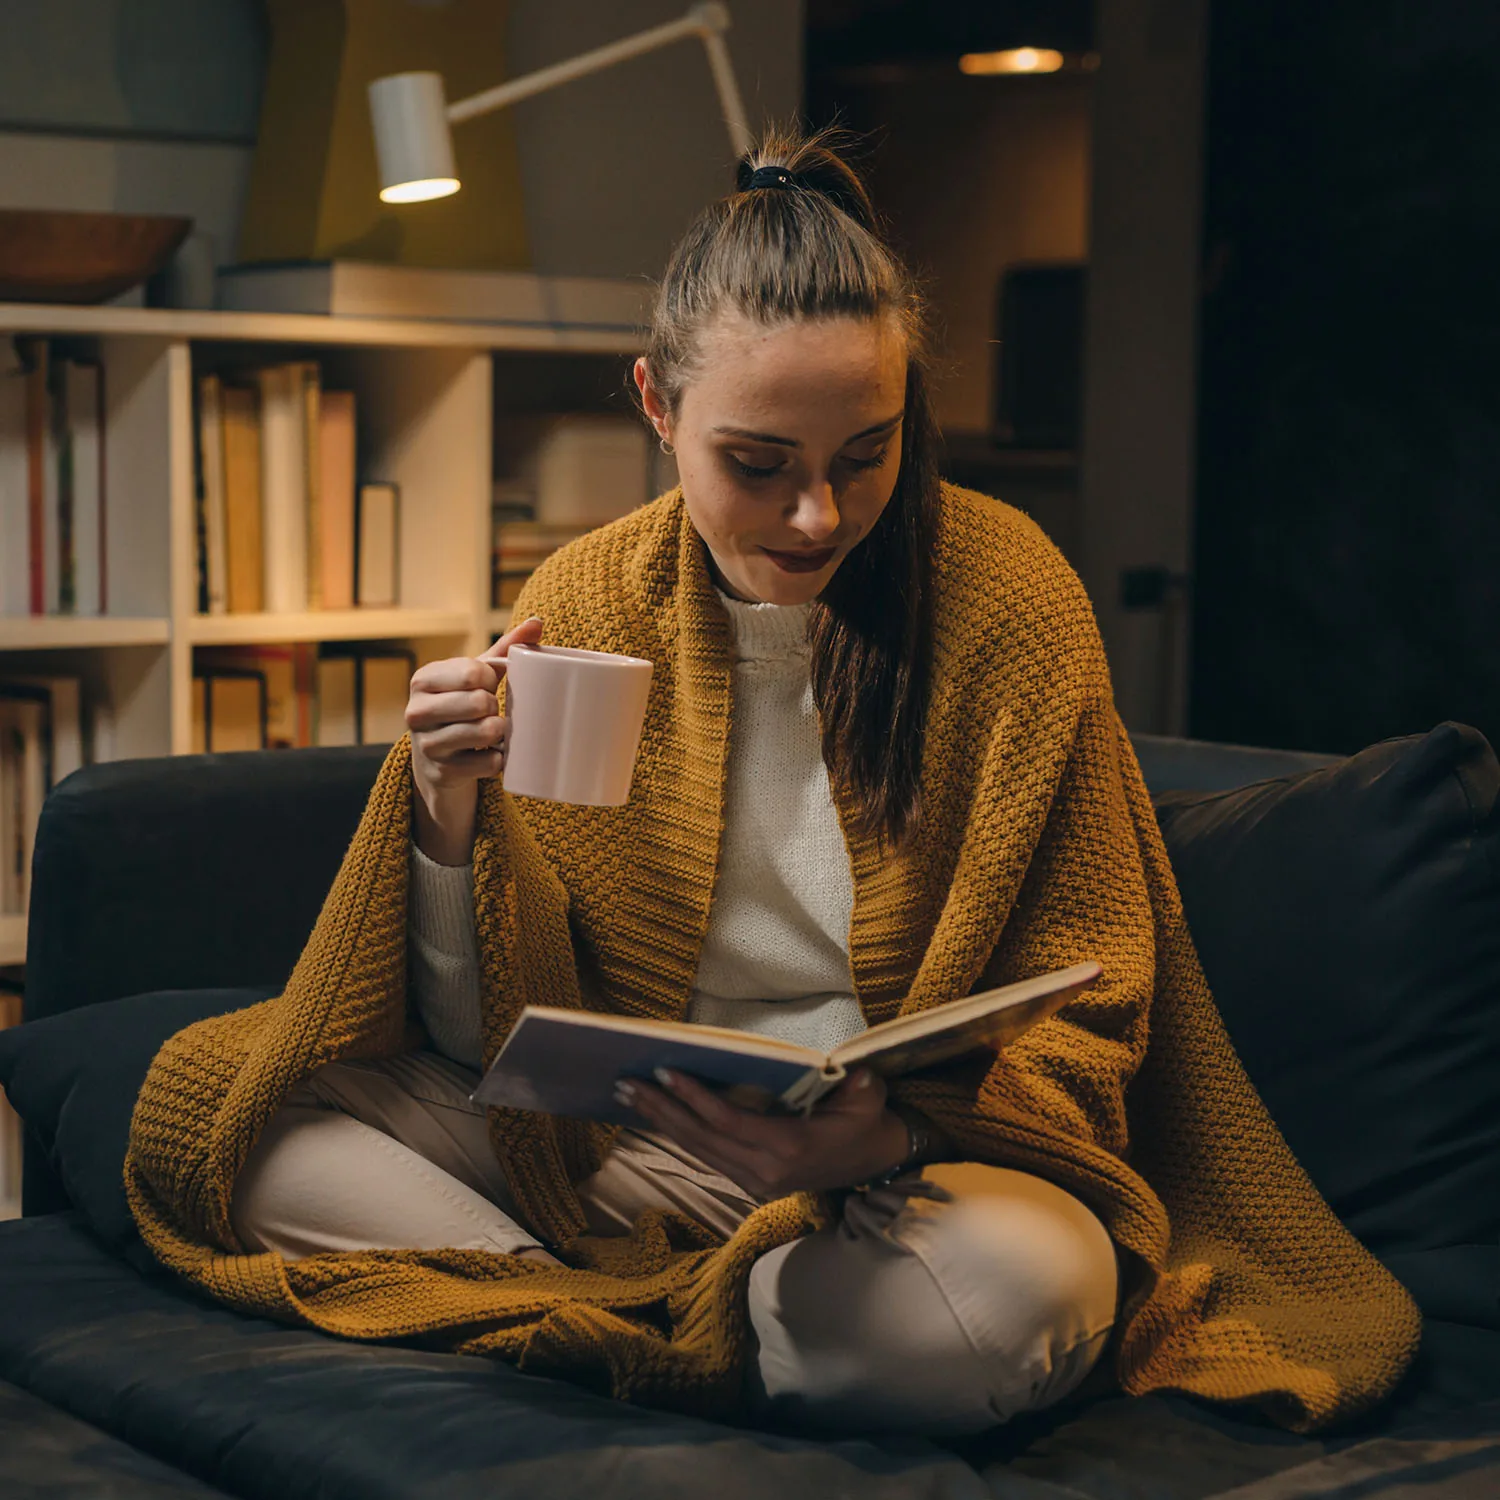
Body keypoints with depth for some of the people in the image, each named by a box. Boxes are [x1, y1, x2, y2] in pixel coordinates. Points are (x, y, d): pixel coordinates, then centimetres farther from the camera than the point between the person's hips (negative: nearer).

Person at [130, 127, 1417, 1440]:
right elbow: (502, 1040, 3)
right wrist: (453, 820, -17)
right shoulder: (585, 604, 1)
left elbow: (1081, 1015, -4)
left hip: (913, 1165, -2)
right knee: (204, 1086, -11)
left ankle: (605, 1326, -14)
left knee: (1026, 1288, -38)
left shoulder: (1004, 595, -7)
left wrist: (889, 1137, -26)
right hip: (629, 1153, 3)